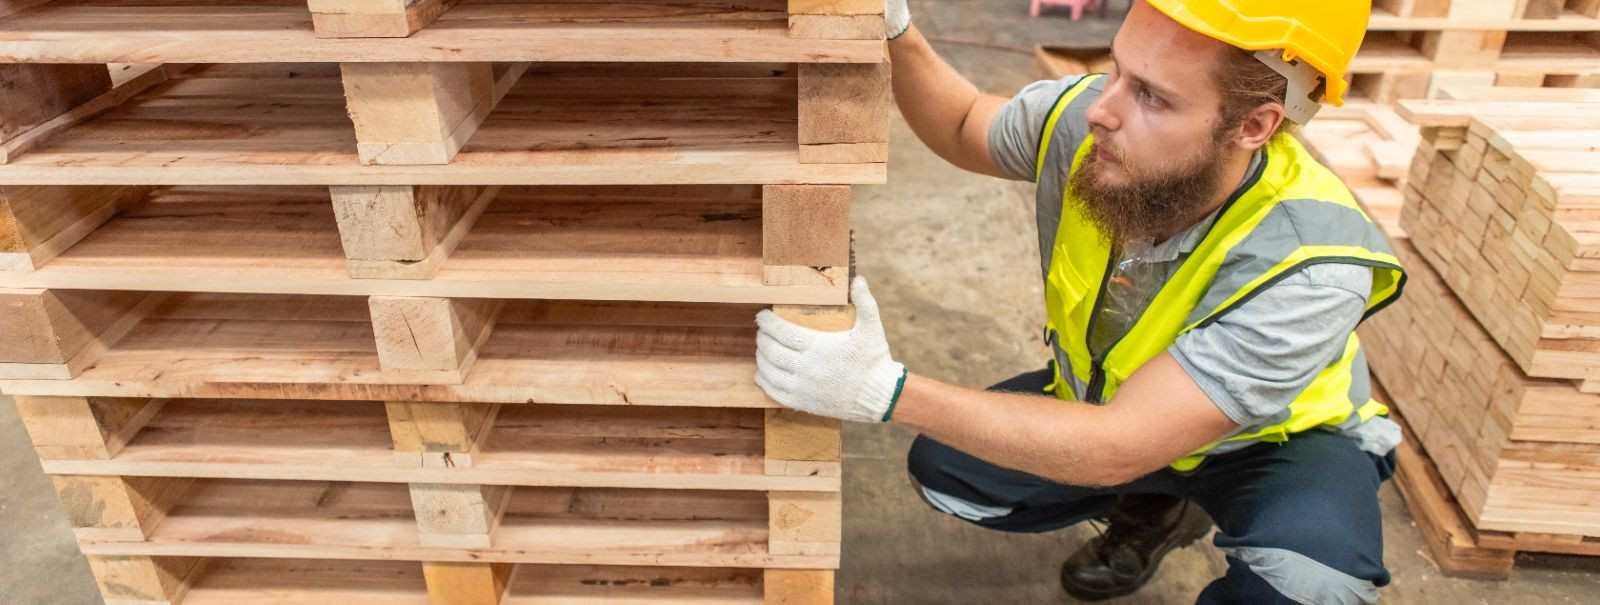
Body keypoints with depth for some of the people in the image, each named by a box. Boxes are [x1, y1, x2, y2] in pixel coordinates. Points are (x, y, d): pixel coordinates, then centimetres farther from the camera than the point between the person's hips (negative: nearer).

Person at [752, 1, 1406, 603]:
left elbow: (1116, 449, -40)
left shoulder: (1309, 266, -39)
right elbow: (963, 129, -1)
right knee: (943, 471, -7)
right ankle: (1155, 510, 16)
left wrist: (886, 390, -48)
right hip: (1109, 402, 5)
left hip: (1271, 442, -4)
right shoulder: (1081, 119, -25)